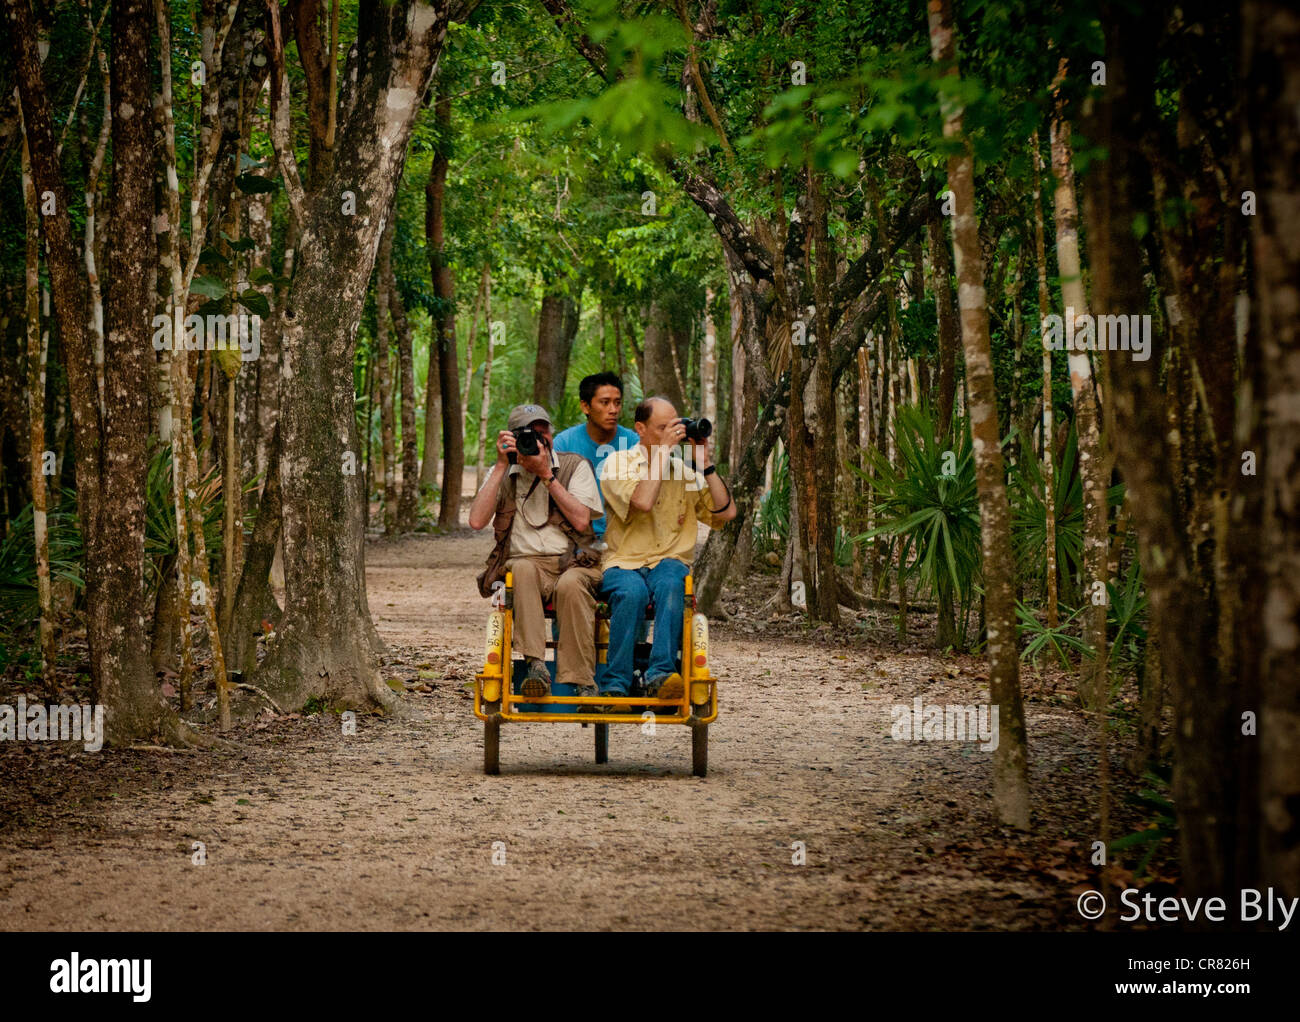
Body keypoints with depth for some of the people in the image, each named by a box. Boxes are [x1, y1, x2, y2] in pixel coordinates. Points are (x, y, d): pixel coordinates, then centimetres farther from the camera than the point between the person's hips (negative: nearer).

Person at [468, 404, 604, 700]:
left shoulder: (574, 465, 8)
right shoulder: (503, 474, 13)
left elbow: (581, 520, -7)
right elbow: (477, 520, -4)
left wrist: (546, 475, -9)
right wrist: (502, 466, -5)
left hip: (573, 563, -1)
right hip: (522, 562, 1)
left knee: (571, 585, -36)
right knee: (524, 568, -36)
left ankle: (583, 684, -34)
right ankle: (536, 665, -45)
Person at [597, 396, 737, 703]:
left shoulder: (685, 471, 14)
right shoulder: (618, 463, 3)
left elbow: (726, 512, 5)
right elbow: (643, 501, -17)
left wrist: (705, 464, 0)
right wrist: (664, 450, -12)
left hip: (670, 562, 2)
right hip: (623, 562, -2)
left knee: (670, 584, -34)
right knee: (632, 592, -36)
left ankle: (660, 674, -43)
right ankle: (615, 685, -32)